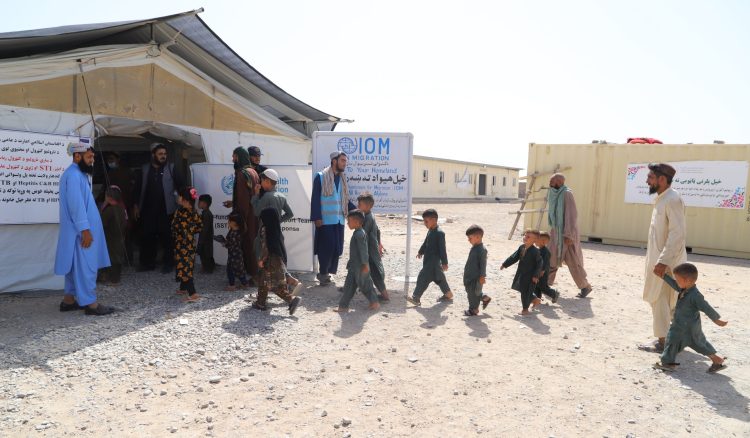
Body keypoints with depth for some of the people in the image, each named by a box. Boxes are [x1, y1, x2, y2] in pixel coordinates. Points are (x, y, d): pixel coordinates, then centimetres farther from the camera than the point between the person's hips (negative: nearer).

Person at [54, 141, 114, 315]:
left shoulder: (78, 174, 17)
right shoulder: (74, 175, -16)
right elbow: (76, 204, -22)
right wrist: (85, 229, -23)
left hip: (79, 230, 11)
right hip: (81, 231, -11)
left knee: (76, 266, 14)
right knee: (86, 267, -7)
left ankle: (69, 300, 21)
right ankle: (90, 303, -3)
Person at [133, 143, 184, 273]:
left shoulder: (171, 168, 2)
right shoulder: (145, 169, 8)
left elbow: (181, 185, 0)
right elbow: (138, 188, 12)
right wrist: (136, 206, 10)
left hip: (166, 210, -2)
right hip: (148, 210, 3)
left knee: (167, 237, 1)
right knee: (147, 237, 7)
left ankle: (168, 264, 10)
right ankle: (148, 263, 19)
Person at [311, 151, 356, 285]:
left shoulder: (342, 178, 16)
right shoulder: (321, 176, -4)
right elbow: (315, 199, -7)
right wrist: (317, 217, -14)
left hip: (338, 220, 6)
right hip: (325, 220, -6)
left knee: (337, 248, 5)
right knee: (326, 247, -5)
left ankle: (326, 272, 18)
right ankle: (323, 273, 12)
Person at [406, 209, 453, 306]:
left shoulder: (439, 233, -19)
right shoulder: (430, 231, 9)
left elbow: (442, 249, -19)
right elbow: (426, 243, 24)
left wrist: (444, 262, -18)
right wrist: (421, 252, 34)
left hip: (433, 262, -10)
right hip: (429, 260, 10)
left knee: (423, 278, -8)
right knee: (439, 278, 18)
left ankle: (416, 298, -4)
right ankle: (448, 295, 30)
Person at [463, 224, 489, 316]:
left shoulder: (482, 249, -19)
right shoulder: (474, 248, 9)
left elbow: (483, 264, -20)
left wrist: (482, 276, -19)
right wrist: (466, 271, 25)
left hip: (476, 277, -10)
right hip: (469, 275, 10)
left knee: (473, 293, 0)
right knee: (470, 291, 18)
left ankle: (473, 309, 14)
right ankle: (485, 298, 34)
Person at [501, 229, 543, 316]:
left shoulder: (535, 251, -17)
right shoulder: (521, 247, 2)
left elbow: (539, 263, -14)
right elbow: (514, 257, 11)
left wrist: (536, 275, -18)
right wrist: (504, 264, 10)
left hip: (530, 275, -7)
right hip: (521, 273, 7)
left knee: (526, 292, 0)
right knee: (523, 291, 16)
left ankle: (525, 309, 16)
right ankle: (535, 299, 39)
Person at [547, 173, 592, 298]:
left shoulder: (567, 194, -18)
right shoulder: (554, 194, 7)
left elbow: (572, 215, -21)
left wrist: (568, 235, -25)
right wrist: (553, 231, 20)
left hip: (567, 233, -8)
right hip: (556, 232, 8)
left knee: (573, 262, 0)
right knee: (551, 258, 7)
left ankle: (585, 287, 16)